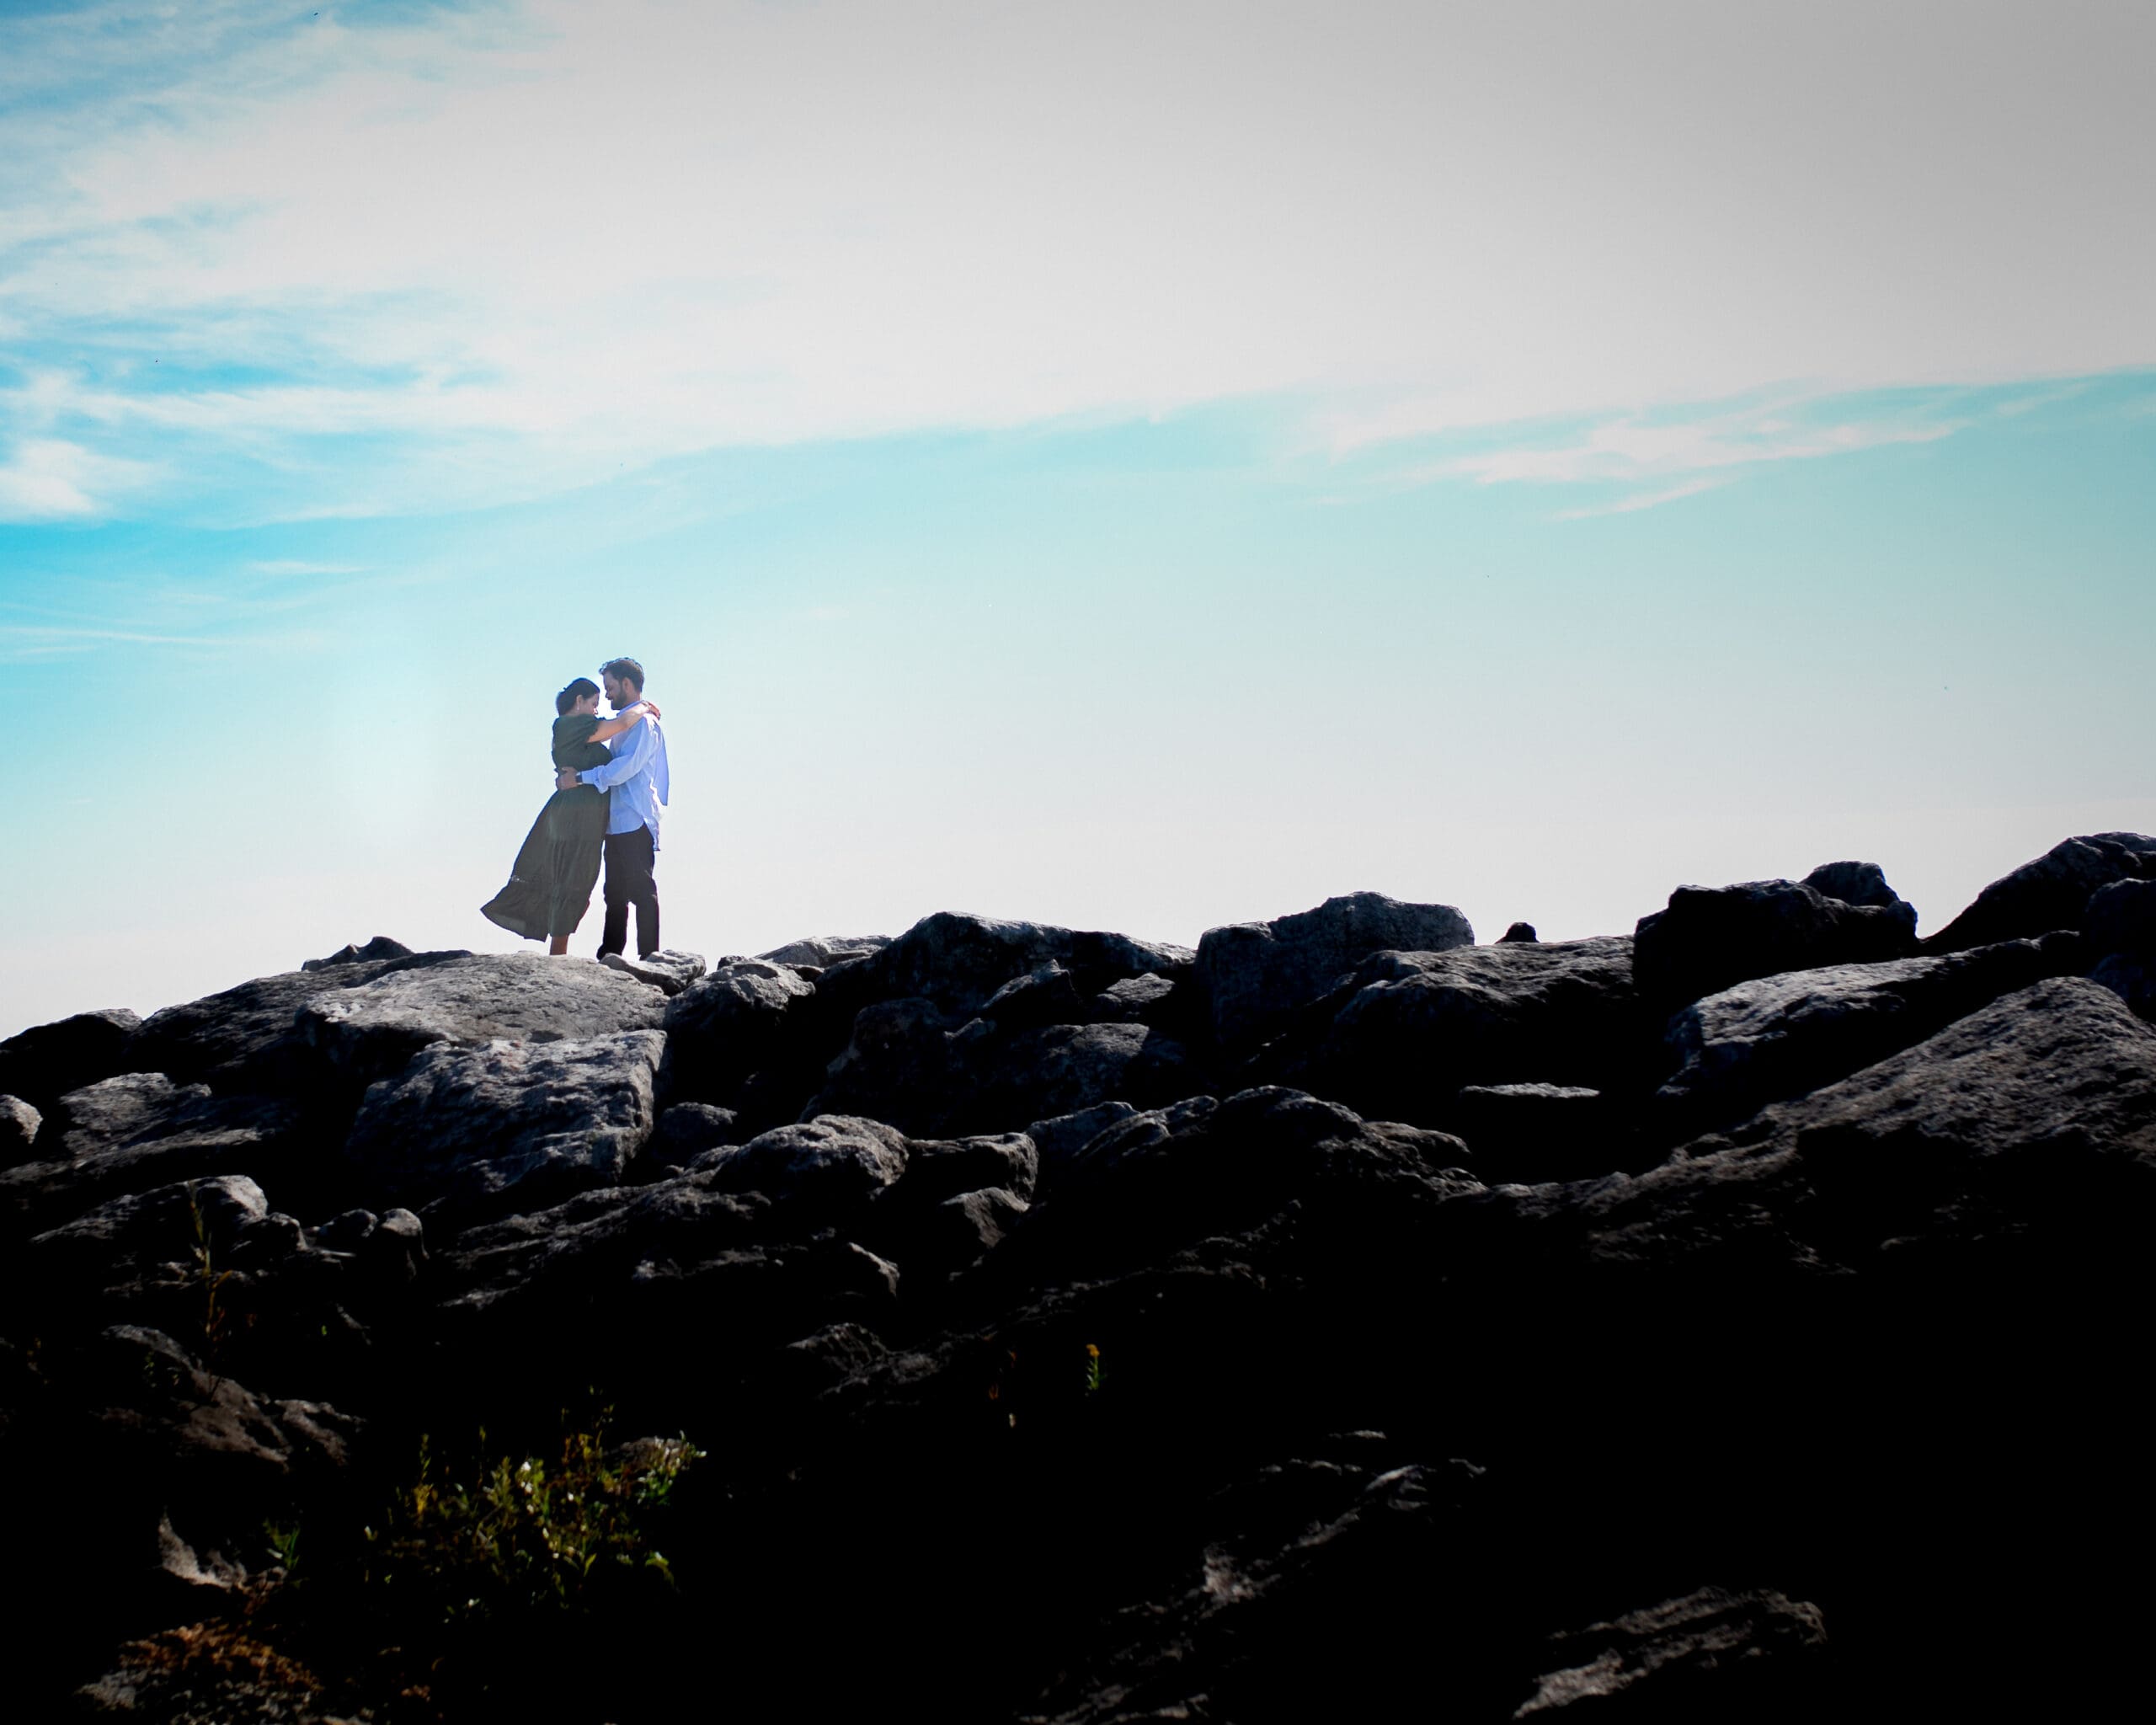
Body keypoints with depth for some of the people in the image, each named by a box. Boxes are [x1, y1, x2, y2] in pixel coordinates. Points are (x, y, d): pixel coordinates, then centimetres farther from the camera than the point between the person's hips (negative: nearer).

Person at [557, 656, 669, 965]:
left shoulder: (644, 722, -8)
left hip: (635, 822, -10)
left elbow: (626, 767, -20)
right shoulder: (624, 722, 22)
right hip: (617, 823, 10)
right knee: (615, 893, 10)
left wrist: (580, 777, -17)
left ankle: (648, 958, -10)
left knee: (641, 891, -10)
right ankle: (609, 957, 14)